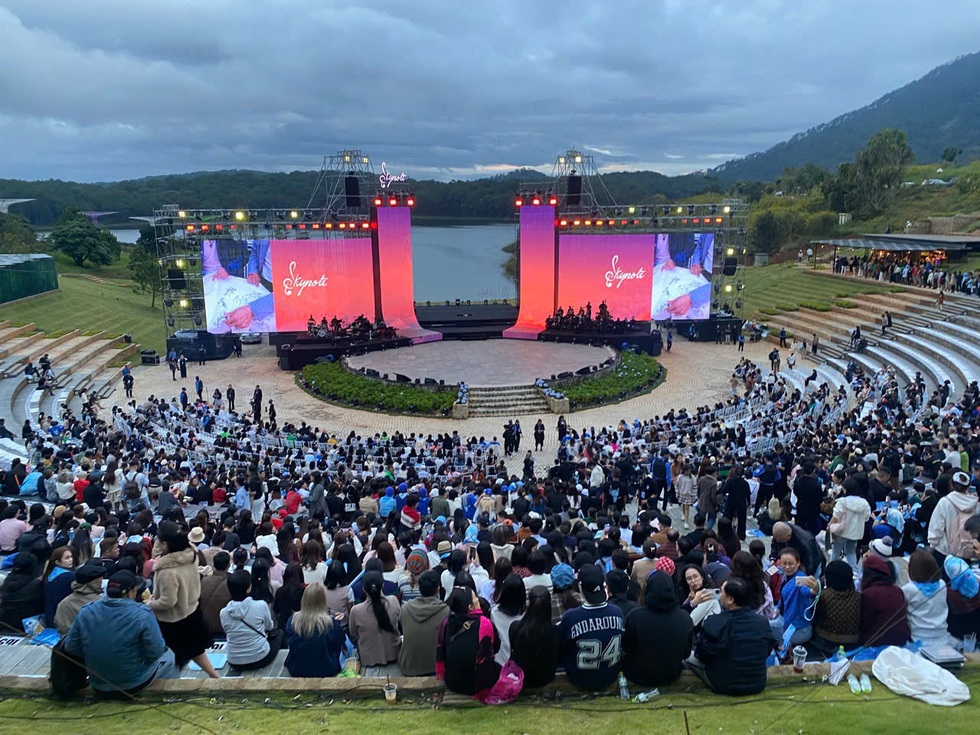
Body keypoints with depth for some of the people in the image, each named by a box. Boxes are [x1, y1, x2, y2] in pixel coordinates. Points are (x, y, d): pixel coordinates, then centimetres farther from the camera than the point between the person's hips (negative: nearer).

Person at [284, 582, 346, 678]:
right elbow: (340, 643, -7)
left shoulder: (293, 619, -15)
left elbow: (289, 641, 4)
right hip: (325, 671, -4)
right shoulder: (331, 623, -24)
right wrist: (339, 625, 7)